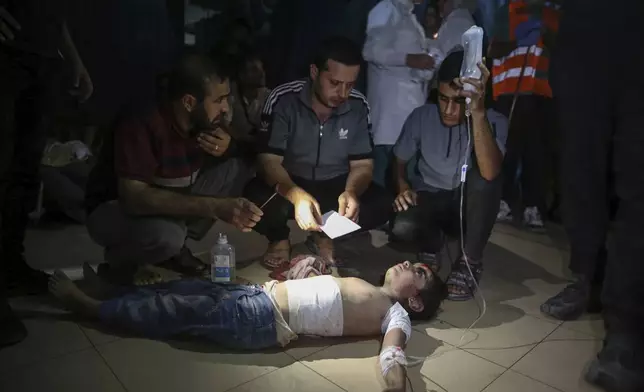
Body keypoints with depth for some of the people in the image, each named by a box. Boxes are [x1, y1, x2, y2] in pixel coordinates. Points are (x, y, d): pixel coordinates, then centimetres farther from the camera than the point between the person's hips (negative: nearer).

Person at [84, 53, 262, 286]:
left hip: (169, 204, 7)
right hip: (114, 210, -6)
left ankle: (176, 249, -1)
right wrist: (215, 206, -45)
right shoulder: (142, 127, -30)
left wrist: (230, 147, -24)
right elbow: (134, 197, -40)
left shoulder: (206, 123, -11)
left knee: (234, 170, -13)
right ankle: (119, 261, -3)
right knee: (166, 235, -39)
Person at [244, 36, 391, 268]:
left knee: (380, 204, -22)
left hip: (336, 187, 3)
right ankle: (279, 239, 3)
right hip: (289, 185, -2)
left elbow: (362, 164, -6)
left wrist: (351, 192, -31)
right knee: (257, 198, -34)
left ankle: (324, 236, 7)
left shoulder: (358, 106, -9)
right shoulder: (283, 100, -19)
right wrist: (296, 195, -45)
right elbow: (269, 161, -23)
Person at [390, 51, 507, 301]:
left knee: (482, 177, -35)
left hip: (469, 207, 0)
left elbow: (489, 173, -38)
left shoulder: (494, 121, -17)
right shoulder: (421, 117, -10)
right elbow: (399, 161, 6)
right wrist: (402, 186, -16)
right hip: (429, 200, 1)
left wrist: (478, 114, -47)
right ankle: (432, 247, 6)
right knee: (402, 228, -34)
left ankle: (470, 262, -14)